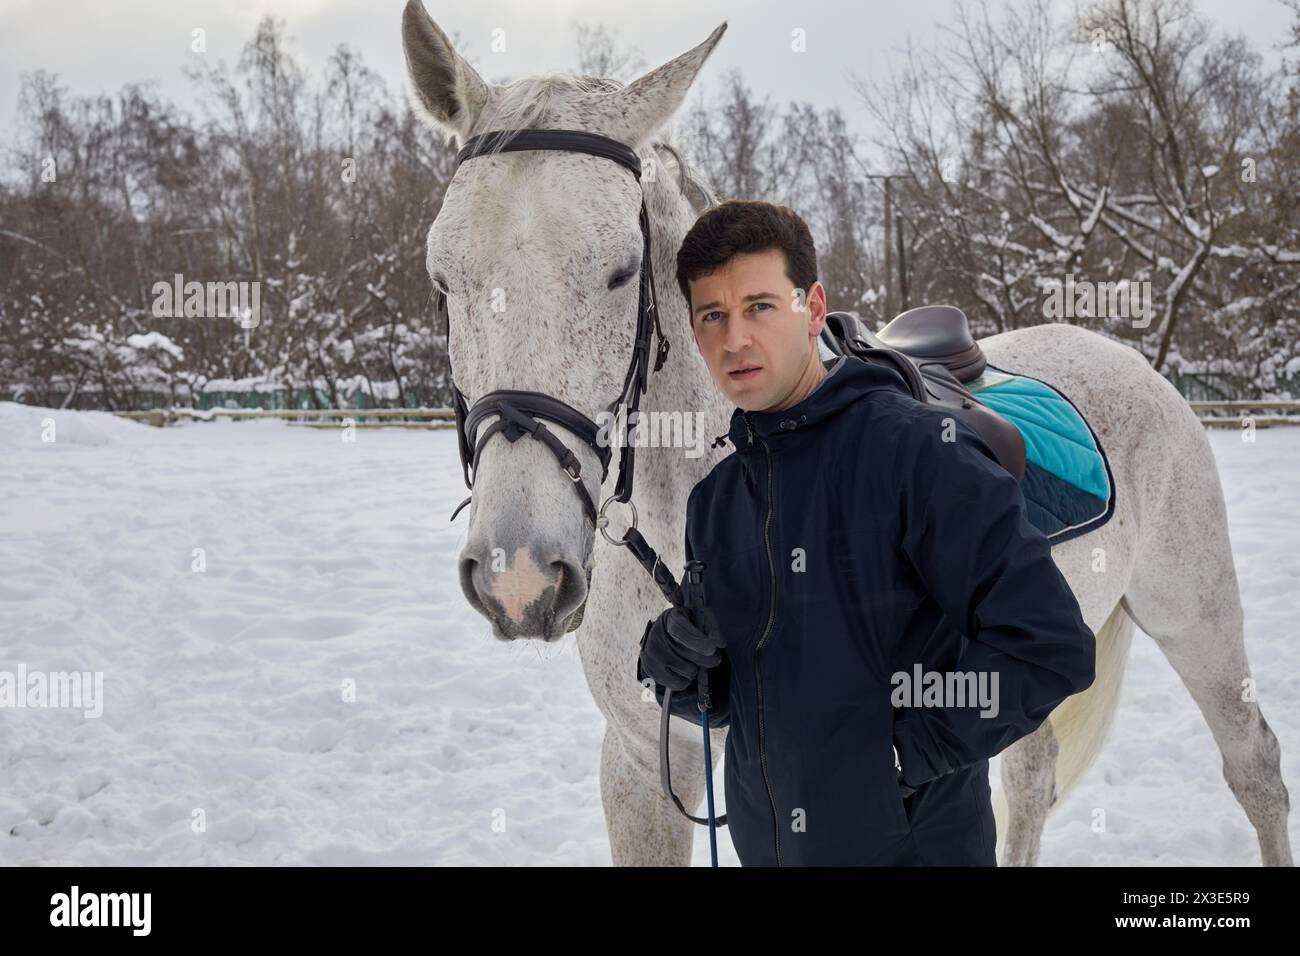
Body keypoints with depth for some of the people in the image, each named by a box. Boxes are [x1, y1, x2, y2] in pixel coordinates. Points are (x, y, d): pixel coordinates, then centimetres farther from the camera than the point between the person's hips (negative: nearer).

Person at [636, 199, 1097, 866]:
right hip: (765, 847, 6)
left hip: (913, 843, -6)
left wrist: (906, 752, -17)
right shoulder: (714, 499, 6)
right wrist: (674, 669, -5)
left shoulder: (916, 448, -15)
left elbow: (1052, 646, -21)